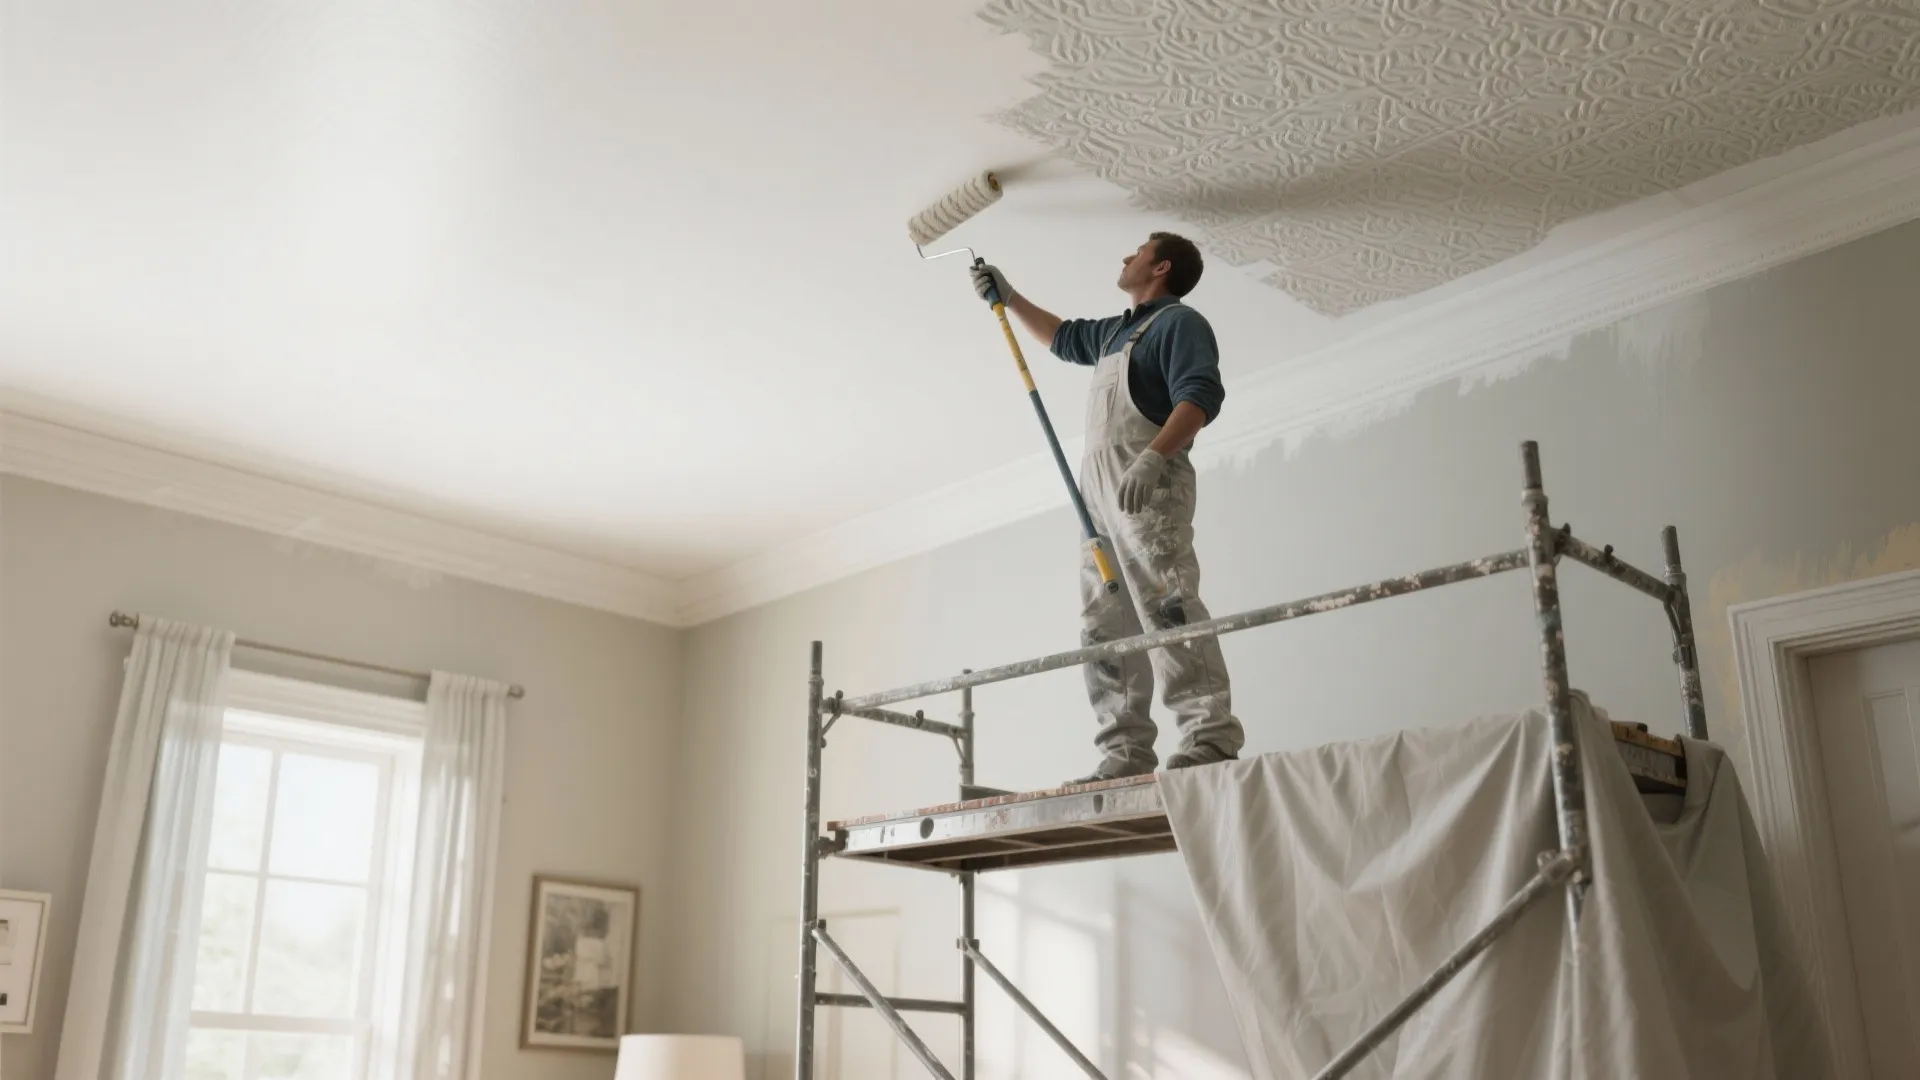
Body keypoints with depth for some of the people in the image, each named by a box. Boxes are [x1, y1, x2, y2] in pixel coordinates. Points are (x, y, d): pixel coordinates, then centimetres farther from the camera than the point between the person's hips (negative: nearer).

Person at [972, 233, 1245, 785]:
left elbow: (1201, 396, -14)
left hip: (1148, 483, -9)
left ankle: (1212, 735, -27)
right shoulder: (1115, 331, 30)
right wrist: (1008, 297, 48)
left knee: (1166, 601, -21)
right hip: (1098, 486, 9)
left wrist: (1152, 456, -28)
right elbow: (1062, 336, 50)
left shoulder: (1179, 322, 2)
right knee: (1104, 623, 0)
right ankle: (1126, 751, -4)